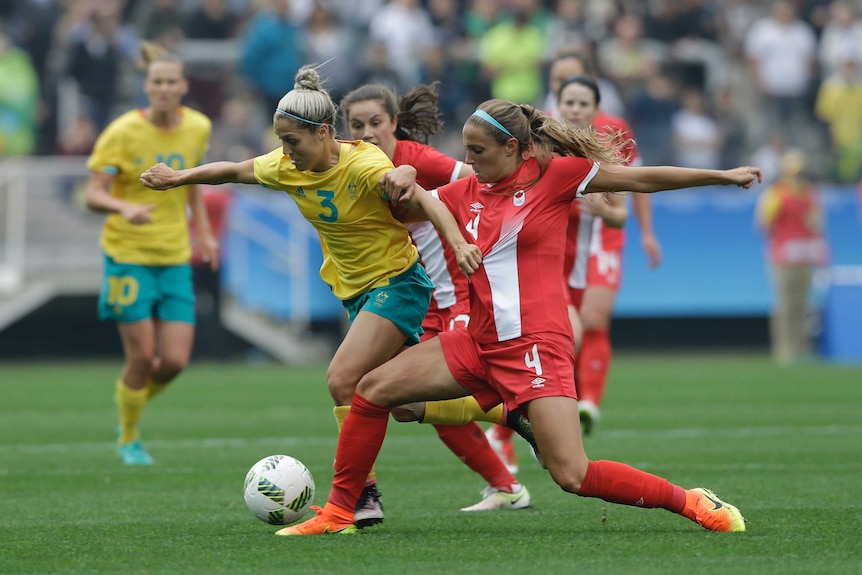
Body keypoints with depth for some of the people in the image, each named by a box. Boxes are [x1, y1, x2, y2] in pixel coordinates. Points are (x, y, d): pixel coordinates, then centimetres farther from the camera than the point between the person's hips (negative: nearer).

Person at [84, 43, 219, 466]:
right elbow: (93, 194, -13)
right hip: (128, 255, -4)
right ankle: (129, 439, 18)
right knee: (142, 358, -6)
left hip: (175, 257, 4)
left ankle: (137, 403, 29)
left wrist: (203, 230, 17)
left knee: (175, 361, -3)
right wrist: (125, 208, -33)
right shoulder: (123, 133, -12)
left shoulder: (198, 128, 2)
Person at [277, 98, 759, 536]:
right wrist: (404, 191, -6)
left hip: (535, 345, -7)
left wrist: (723, 176, -4)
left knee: (574, 476, -17)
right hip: (480, 344, 7)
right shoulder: (467, 192, 9)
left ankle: (693, 503, -2)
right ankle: (339, 513, 13)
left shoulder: (555, 174, -6)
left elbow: (641, 178, -4)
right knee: (373, 390, 2)